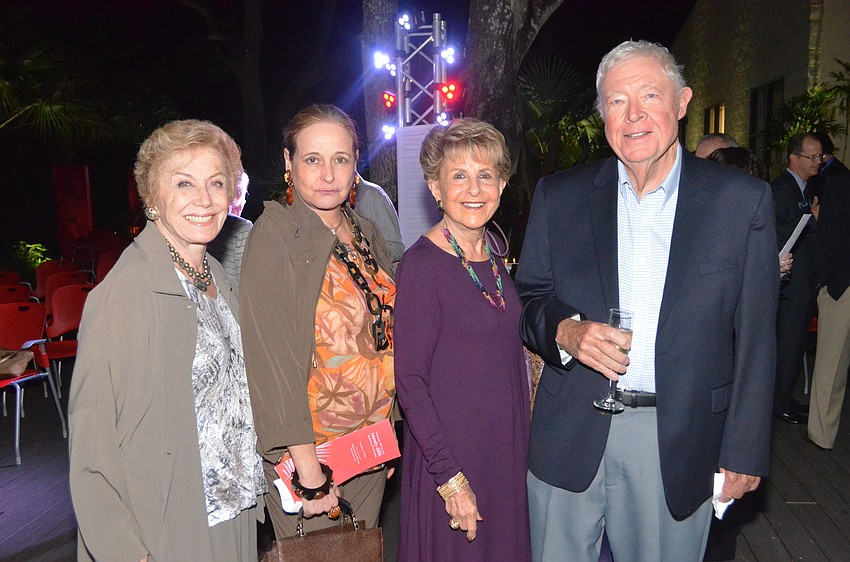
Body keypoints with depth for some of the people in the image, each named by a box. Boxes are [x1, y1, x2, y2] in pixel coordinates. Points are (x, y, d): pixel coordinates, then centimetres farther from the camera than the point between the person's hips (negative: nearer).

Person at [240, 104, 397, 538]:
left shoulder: (365, 234, 5)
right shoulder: (275, 236, -15)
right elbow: (273, 359, -19)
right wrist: (308, 470, -20)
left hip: (370, 442, 6)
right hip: (309, 448, -6)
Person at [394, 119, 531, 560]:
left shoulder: (493, 259, 5)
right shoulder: (422, 264, -16)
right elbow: (410, 379, -17)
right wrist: (450, 477, -18)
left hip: (507, 453, 7)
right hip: (450, 457, -6)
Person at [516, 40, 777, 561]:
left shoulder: (742, 200, -2)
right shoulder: (560, 195, 1)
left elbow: (755, 338, -1)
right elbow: (528, 298, 6)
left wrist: (745, 451, -1)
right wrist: (564, 331, -16)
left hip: (680, 442, -1)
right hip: (570, 435, 1)